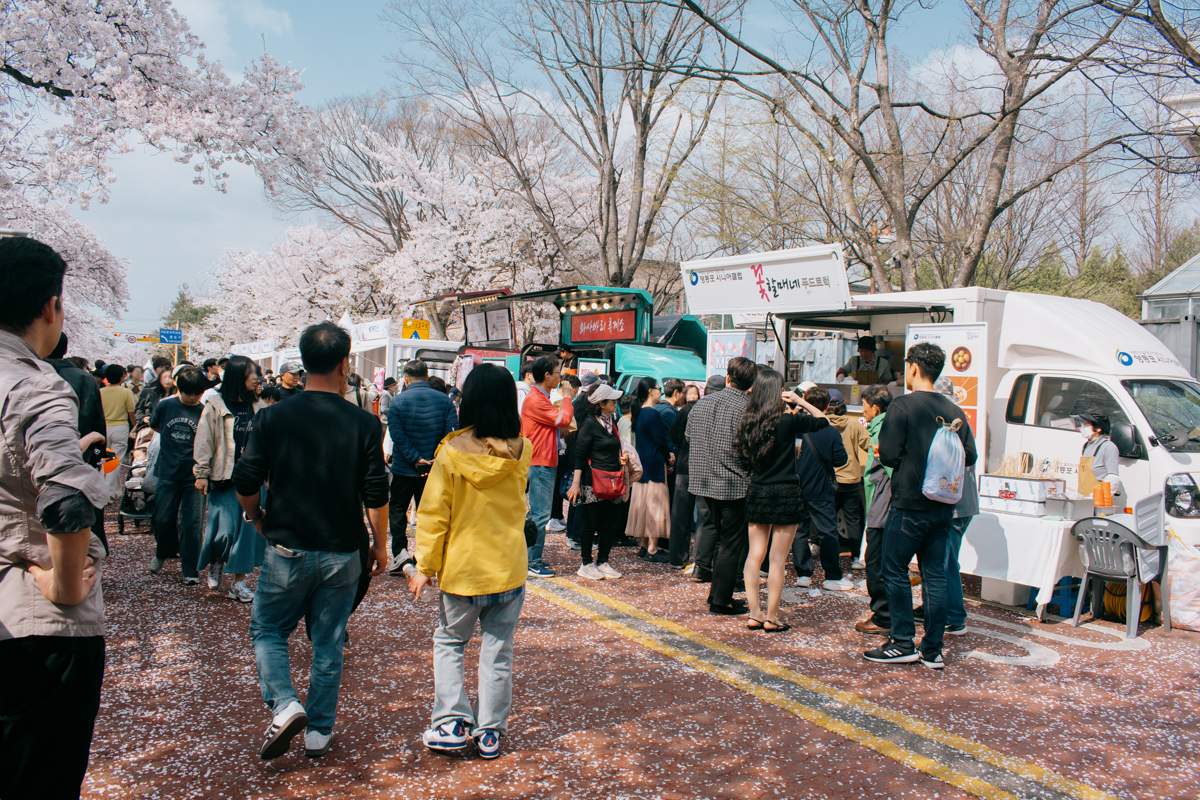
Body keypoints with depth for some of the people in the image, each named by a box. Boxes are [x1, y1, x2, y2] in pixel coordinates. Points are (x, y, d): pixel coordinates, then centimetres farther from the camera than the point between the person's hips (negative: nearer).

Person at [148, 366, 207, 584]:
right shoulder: (166, 406, -1)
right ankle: (163, 552, 38)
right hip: (167, 473, 2)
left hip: (193, 476, -2)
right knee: (162, 519, 9)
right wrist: (175, 442, 10)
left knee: (191, 523, 0)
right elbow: (155, 427, 17)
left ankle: (190, 570, 10)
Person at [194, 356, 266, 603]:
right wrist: (202, 474, -6)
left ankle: (239, 581, 15)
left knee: (249, 529, 4)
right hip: (224, 479, -4)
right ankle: (215, 563, 29)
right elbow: (204, 442, -4)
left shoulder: (257, 406, 6)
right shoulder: (216, 406, -5)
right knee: (225, 530, -3)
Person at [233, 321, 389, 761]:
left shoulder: (273, 417, -8)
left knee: (267, 629, 18)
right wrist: (380, 544, 8)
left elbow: (245, 484, -6)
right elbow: (376, 494, -6)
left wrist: (258, 519, 15)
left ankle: (284, 705, 0)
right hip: (342, 553, 1)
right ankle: (319, 732, 21)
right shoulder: (364, 423, -8)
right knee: (328, 643, 13)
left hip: (288, 549, -1)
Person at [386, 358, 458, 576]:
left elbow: (397, 436, -15)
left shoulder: (398, 402, -9)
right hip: (435, 469, 2)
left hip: (404, 468, -2)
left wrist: (416, 459, -14)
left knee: (397, 509, 14)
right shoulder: (444, 401, -3)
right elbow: (452, 433, -9)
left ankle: (400, 551, 2)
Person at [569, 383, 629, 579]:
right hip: (593, 482, -8)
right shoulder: (590, 423, -11)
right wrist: (576, 484, -18)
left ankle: (602, 562, 21)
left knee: (612, 523, 9)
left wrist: (621, 458, 6)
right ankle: (587, 565, 13)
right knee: (590, 524, 2)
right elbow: (579, 455, -13)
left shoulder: (611, 421, 12)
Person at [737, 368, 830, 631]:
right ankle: (771, 618, 10)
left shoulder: (748, 421, 0)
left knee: (755, 555, 10)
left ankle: (754, 614, 15)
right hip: (785, 494, -5)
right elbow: (823, 420, -1)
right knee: (778, 560, 3)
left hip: (757, 492, 5)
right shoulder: (787, 421, -13)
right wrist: (800, 400, 4)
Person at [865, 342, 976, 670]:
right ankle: (933, 650, 13)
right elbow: (969, 456, 8)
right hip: (943, 507, 6)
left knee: (895, 571, 5)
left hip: (909, 504, -6)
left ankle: (903, 644, 7)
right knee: (936, 575, 9)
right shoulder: (953, 411, 6)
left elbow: (888, 455, -16)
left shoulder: (902, 406, -12)